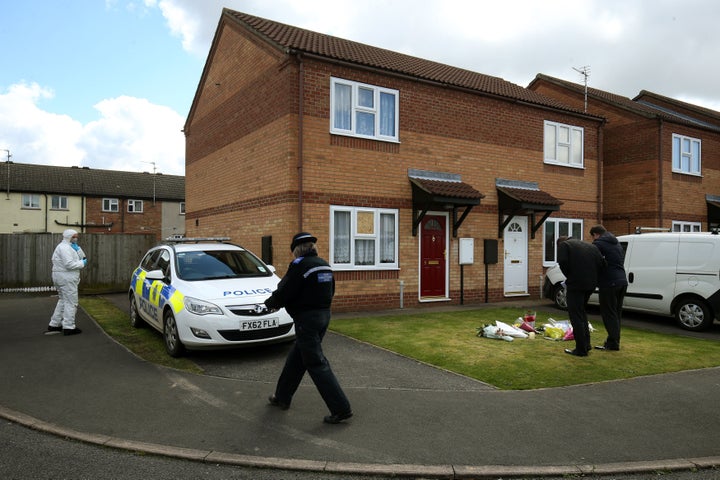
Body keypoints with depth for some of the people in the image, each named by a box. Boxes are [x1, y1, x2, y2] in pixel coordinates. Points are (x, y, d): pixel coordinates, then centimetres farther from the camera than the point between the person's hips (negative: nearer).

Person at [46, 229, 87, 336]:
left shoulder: (69, 247, 19)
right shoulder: (64, 247, -14)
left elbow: (82, 258, 14)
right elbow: (69, 264, -24)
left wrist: (78, 249, -2)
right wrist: (82, 263, -12)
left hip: (65, 278, 11)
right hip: (66, 278, -11)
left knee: (63, 301, 19)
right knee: (71, 302, -6)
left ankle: (54, 325, 25)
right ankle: (68, 327, -3)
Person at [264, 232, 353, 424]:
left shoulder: (299, 266, -16)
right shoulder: (324, 265, 9)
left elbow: (283, 293, -16)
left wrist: (269, 303, 5)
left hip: (306, 319, -9)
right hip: (323, 315, 9)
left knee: (316, 364, -3)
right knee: (296, 358, 21)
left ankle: (341, 408, -2)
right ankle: (282, 397, 34)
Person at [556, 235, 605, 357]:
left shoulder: (563, 245, 2)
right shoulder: (591, 246, 21)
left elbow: (563, 262, -15)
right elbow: (601, 263, 9)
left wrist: (569, 276, -1)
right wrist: (592, 278, 12)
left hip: (576, 284, -7)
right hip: (590, 284, 7)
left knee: (576, 316, 0)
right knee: (582, 313, 23)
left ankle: (581, 349, 1)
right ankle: (586, 344, 27)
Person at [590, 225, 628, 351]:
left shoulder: (598, 243, -7)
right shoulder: (617, 243, 22)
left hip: (609, 283, -9)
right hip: (622, 281, 9)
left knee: (609, 314, -4)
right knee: (616, 313, 14)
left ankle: (613, 343, -3)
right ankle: (614, 341, 20)